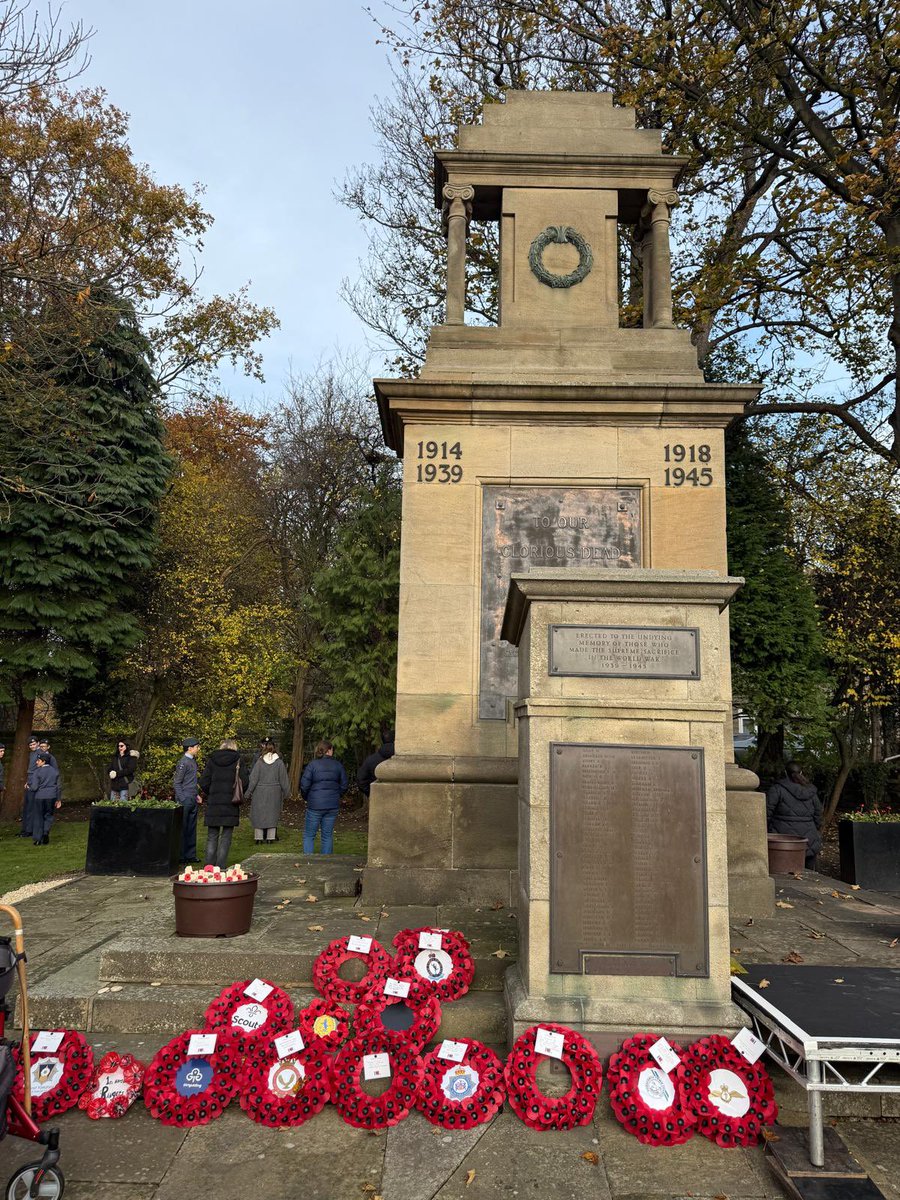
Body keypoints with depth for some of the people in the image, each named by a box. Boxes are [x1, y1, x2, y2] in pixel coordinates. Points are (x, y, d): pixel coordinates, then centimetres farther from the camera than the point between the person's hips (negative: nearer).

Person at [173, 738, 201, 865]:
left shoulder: (193, 761, 14)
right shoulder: (183, 762, -13)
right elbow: (177, 782, -14)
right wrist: (182, 800, -17)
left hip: (192, 800, 9)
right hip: (185, 800, -9)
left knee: (191, 828, 11)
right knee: (183, 828, -3)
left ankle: (190, 855, 17)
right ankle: (180, 856, 4)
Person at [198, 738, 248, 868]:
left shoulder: (212, 760, 4)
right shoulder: (237, 761, 0)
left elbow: (203, 783, 0)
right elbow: (245, 782, -5)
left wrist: (206, 796, 16)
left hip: (213, 804, 2)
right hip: (231, 804, -1)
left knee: (212, 837, 9)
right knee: (226, 837, 4)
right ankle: (221, 867, 1)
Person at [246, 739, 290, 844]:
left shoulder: (259, 761, -7)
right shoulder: (279, 762, -3)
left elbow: (253, 779, -5)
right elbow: (284, 780, 1)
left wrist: (248, 793, 2)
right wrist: (286, 794, 10)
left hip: (260, 793, -1)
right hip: (274, 793, 1)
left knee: (258, 814, 8)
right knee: (272, 814, 10)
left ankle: (259, 838, 9)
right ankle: (270, 837, 12)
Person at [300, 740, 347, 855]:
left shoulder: (312, 765, -7)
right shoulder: (338, 765, 2)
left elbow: (304, 785, -8)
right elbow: (344, 786, 6)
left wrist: (306, 798, 10)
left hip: (315, 805, -3)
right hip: (333, 805, 3)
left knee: (309, 835, 7)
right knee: (328, 835, 11)